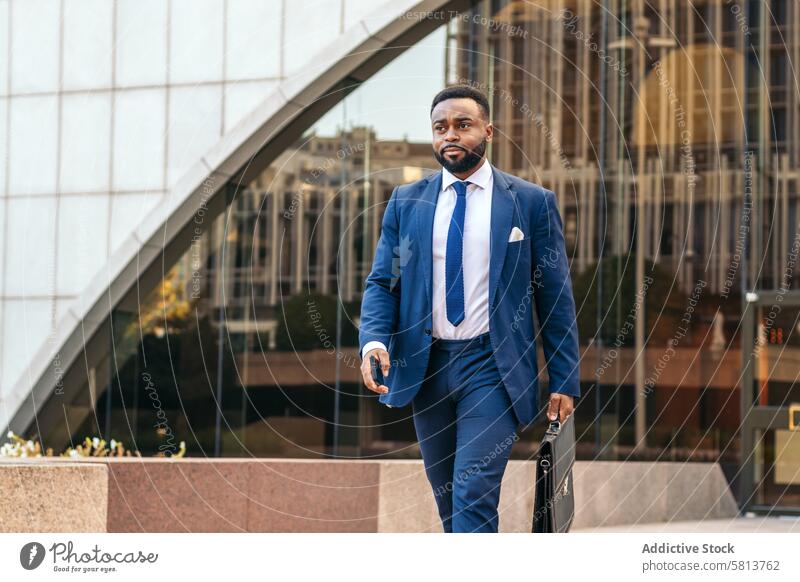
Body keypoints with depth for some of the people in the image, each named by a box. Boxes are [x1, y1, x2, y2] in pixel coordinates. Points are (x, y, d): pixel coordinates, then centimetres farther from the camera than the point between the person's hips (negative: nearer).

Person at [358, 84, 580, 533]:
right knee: (447, 499, 11)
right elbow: (382, 282, 8)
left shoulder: (532, 202, 1)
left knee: (473, 496, -15)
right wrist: (374, 341, -12)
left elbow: (556, 295, 2)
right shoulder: (406, 202, 9)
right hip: (425, 366, 4)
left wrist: (564, 380, -1)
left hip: (494, 366, -4)